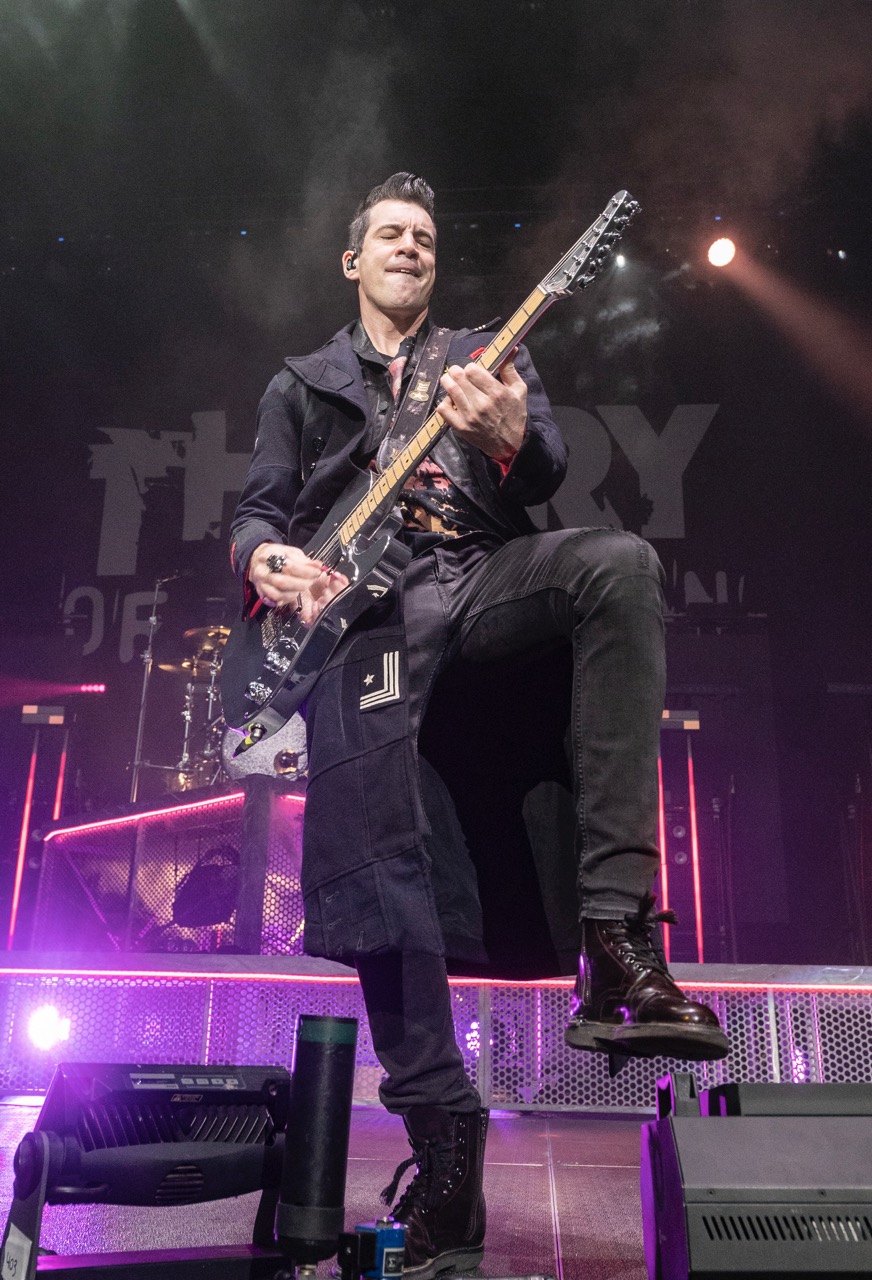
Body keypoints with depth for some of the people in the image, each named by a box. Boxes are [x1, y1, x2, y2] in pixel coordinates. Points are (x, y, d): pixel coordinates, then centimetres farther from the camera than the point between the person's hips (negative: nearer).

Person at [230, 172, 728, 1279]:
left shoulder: (487, 358, 27)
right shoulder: (300, 384, 27)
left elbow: (546, 476, 11)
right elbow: (258, 510, 17)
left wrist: (508, 437, -15)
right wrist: (267, 560, -9)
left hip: (487, 574, 1)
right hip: (362, 600, 0)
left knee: (619, 564, -33)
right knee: (373, 830, -26)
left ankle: (615, 936, -35)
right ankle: (442, 1128, -18)